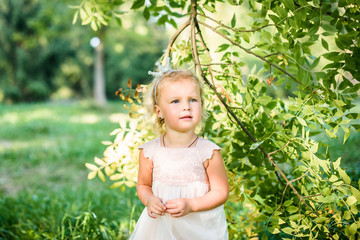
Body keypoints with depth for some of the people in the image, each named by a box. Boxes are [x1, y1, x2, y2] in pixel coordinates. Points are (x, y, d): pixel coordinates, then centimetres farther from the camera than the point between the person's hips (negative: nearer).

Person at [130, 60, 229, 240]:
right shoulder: (149, 152, -8)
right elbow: (143, 185, 6)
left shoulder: (208, 152, -14)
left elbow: (221, 192, -10)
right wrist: (149, 200, -14)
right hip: (161, 225, 1)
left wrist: (191, 205, -21)